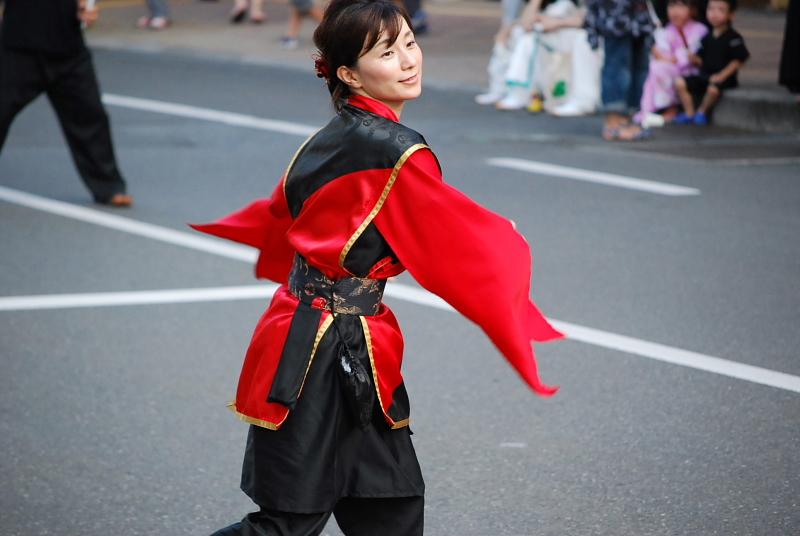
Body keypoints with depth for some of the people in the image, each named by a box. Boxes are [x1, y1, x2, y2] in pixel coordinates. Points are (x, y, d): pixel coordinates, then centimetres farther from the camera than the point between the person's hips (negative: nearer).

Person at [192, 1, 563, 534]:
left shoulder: (330, 138, 8)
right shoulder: (396, 151, -18)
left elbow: (279, 217, 20)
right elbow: (460, 241, -10)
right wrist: (508, 240, 11)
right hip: (326, 354, -9)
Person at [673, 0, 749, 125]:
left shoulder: (734, 38, -10)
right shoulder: (707, 38, 10)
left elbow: (739, 60, -14)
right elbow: (701, 59, 14)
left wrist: (722, 75, -19)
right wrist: (695, 59, -11)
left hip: (725, 78, -6)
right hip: (704, 76, 6)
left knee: (713, 89, -37)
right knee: (680, 82, -10)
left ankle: (702, 112, -7)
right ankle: (689, 113, -4)